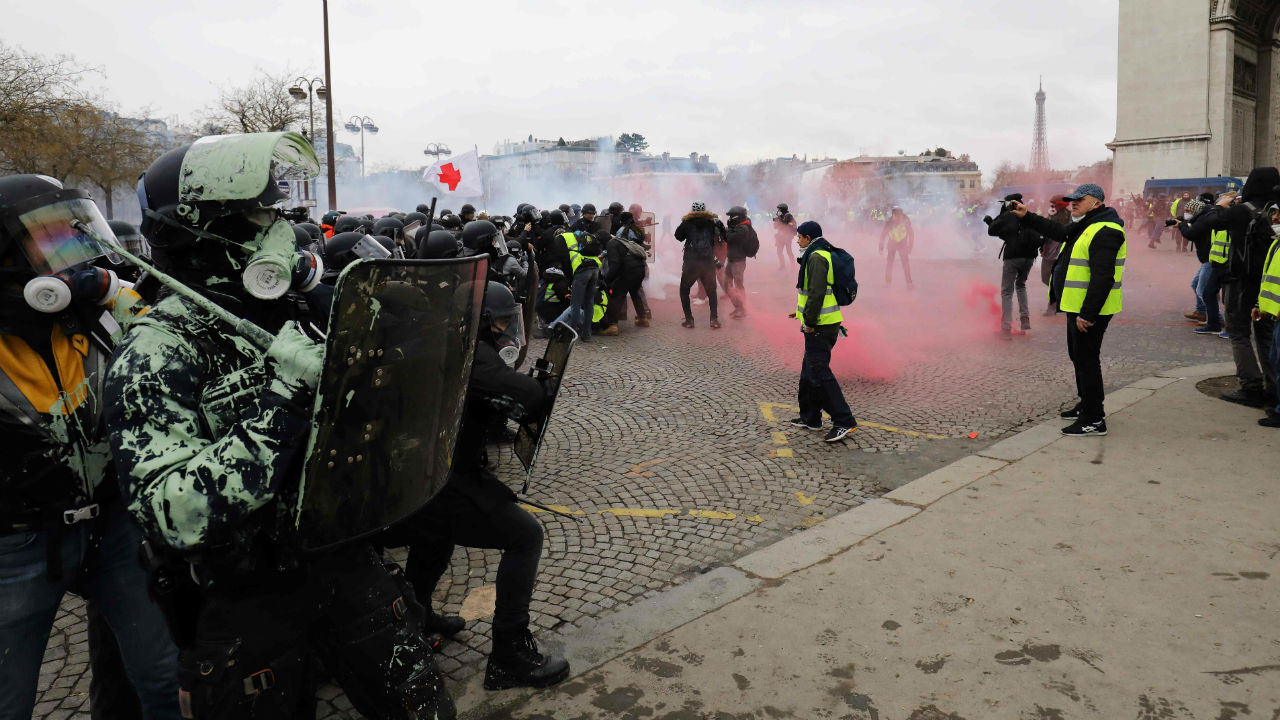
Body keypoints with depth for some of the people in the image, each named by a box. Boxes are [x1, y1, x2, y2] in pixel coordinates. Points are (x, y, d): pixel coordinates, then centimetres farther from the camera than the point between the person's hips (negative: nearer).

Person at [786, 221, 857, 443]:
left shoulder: (816, 257, -15)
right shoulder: (826, 255, 18)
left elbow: (817, 292, -23)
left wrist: (809, 322, -18)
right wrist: (803, 312, 25)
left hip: (819, 326, -11)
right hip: (827, 324, 11)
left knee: (819, 373, -10)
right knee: (809, 370, 18)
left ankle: (844, 421, -10)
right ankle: (810, 417, 26)